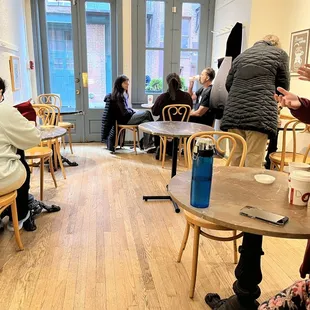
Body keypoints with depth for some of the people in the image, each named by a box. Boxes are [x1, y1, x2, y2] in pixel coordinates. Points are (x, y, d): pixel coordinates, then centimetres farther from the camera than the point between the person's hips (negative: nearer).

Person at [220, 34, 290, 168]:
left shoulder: (242, 55, 23)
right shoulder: (280, 53, 13)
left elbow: (228, 84, 21)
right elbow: (284, 85, 15)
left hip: (234, 112, 4)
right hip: (259, 113, -4)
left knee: (235, 160, 7)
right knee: (253, 164, -5)